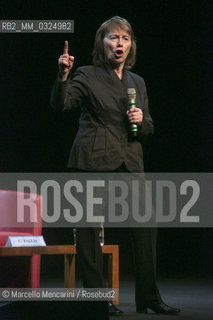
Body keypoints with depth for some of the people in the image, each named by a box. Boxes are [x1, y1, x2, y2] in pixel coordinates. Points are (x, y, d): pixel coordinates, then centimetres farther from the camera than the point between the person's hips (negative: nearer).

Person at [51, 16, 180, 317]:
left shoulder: (137, 83, 17)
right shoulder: (87, 76, 2)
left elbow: (149, 128, 20)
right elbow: (61, 103, -12)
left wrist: (141, 121, -3)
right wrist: (63, 76, -29)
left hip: (129, 162, 5)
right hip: (94, 161, -5)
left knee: (145, 226, 0)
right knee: (89, 229, -5)